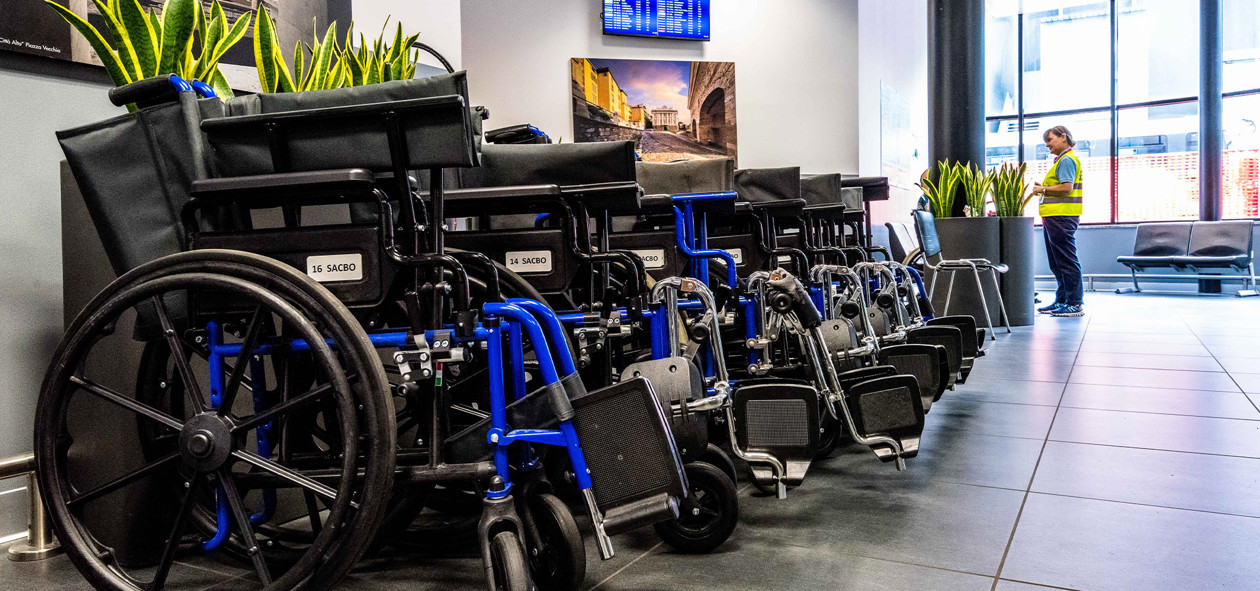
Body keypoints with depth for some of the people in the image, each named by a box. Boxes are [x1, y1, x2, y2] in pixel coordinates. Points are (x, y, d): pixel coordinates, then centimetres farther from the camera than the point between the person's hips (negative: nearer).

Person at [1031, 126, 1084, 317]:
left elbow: (1067, 187, -19)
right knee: (1057, 263, 14)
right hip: (1054, 217, 11)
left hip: (1062, 217, -11)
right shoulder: (1061, 160, 23)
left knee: (1067, 261, -8)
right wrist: (1043, 189, 11)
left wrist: (1044, 189, -9)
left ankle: (1075, 304, -5)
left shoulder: (1067, 160, -9)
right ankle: (1061, 301, 21)